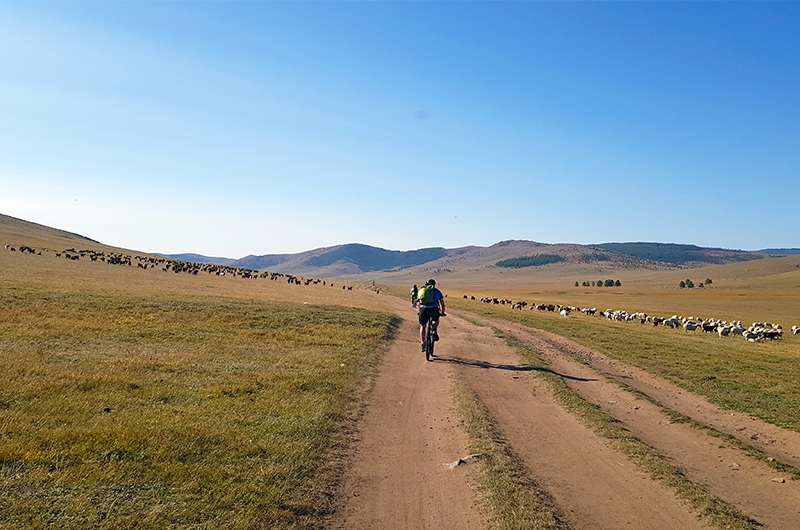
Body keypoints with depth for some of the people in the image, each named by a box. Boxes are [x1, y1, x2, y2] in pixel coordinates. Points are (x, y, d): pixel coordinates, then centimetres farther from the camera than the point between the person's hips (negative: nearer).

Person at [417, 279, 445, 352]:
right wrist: (442, 313, 45)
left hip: (423, 310, 1)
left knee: (422, 326, 22)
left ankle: (422, 344, 14)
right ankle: (435, 331, 5)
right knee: (436, 321, 33)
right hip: (434, 309, -1)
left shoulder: (421, 290, 27)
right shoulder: (437, 291, 24)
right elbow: (442, 304, 30)